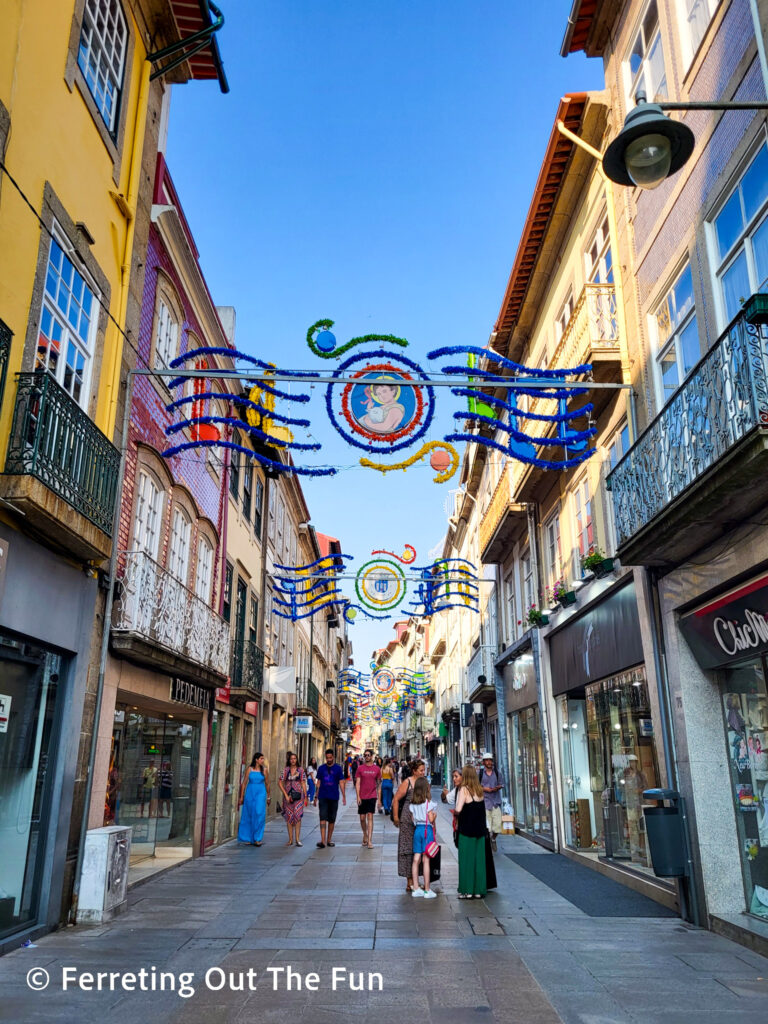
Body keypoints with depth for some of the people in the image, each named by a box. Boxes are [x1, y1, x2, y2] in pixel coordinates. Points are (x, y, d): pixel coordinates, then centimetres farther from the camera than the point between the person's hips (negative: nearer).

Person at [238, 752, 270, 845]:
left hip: (260, 794, 0)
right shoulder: (250, 769, 2)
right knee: (248, 816, 4)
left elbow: (267, 784, 10)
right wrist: (241, 797, 4)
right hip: (250, 793, 1)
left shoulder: (264, 770, 4)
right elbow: (244, 783, 5)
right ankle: (248, 838, 17)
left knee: (259, 815, -11)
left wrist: (268, 797, 12)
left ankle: (257, 838, -5)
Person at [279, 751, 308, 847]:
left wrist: (305, 796, 3)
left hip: (298, 795, -1)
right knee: (289, 816, 4)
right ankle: (290, 839, 11)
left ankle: (297, 839, -3)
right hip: (288, 795, 1)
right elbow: (280, 783, 0)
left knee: (298, 816, -8)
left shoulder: (301, 770, 3)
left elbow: (303, 783, 6)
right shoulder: (285, 770, 2)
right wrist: (286, 795, -7)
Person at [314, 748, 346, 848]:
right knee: (323, 818, -10)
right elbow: (318, 783, 11)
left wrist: (344, 796, -8)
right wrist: (316, 796, 9)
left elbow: (341, 782, 0)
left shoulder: (338, 768, 2)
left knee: (332, 820, 7)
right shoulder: (321, 768, 7)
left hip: (334, 797, 0)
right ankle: (323, 841, -15)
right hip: (323, 797, 0)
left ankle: (329, 840, 19)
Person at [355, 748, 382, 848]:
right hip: (362, 797, 1)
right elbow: (357, 783, 0)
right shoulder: (360, 768, 1)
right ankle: (365, 835, 31)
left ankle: (370, 840, -6)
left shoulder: (377, 768, 3)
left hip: (372, 796, -1)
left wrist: (379, 798, 6)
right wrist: (358, 796, -9)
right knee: (362, 818, 7)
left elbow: (379, 784, 8)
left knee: (370, 817, -7)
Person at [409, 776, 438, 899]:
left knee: (416, 859, 7)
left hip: (417, 829, 5)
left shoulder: (412, 803, 5)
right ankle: (427, 890, 2)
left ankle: (415, 888, 12)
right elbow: (431, 819, -13)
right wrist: (434, 815, 5)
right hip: (427, 830, -5)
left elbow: (412, 818, 8)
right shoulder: (428, 803, -11)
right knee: (425, 860, -3)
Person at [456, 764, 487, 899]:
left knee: (467, 859, 3)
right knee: (479, 859, 10)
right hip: (480, 829, 6)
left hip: (466, 829, -6)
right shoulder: (480, 790, 5)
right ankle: (479, 890, 14)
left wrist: (456, 813, 1)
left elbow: (458, 809, -20)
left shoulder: (464, 789, -13)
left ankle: (468, 891, 6)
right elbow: (481, 809, 11)